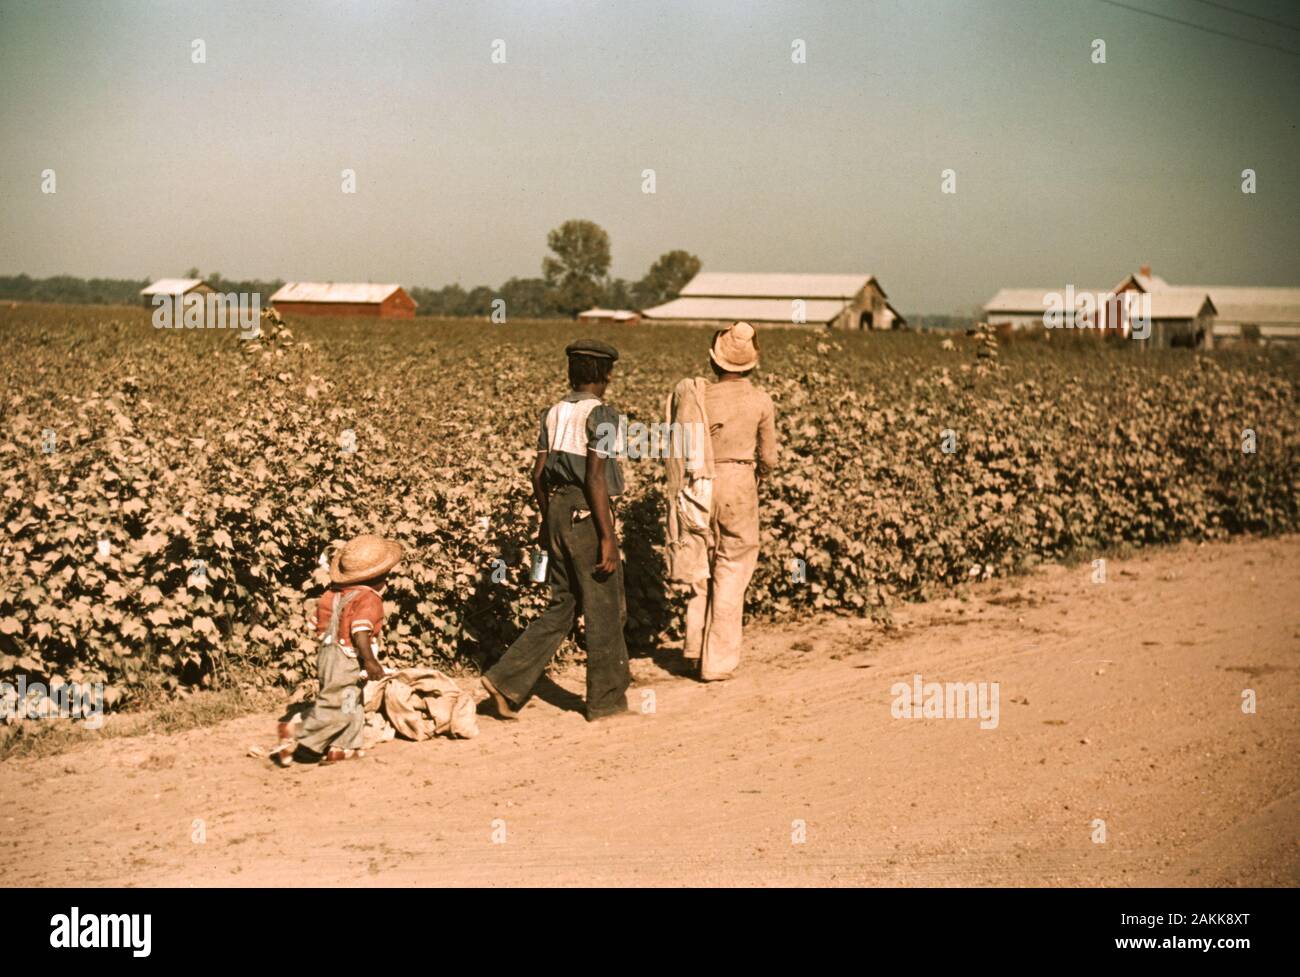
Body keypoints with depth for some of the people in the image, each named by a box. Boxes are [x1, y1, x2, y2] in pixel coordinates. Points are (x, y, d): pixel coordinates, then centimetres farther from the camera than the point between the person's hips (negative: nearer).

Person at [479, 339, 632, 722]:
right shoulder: (600, 414, -13)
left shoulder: (554, 413, 9)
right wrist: (607, 537, -17)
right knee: (604, 611, 5)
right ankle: (606, 701, 15)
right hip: (587, 516, -7)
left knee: (561, 607, 15)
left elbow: (539, 473, 11)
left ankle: (506, 679, 6)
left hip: (558, 510, 7)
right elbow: (595, 479, -19)